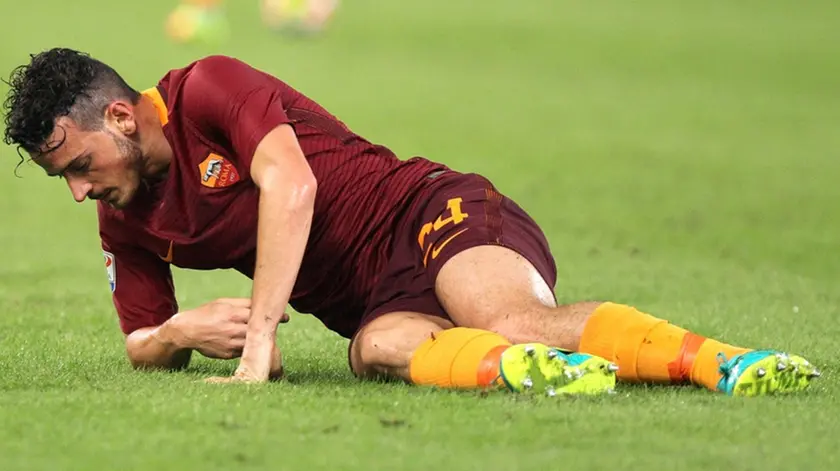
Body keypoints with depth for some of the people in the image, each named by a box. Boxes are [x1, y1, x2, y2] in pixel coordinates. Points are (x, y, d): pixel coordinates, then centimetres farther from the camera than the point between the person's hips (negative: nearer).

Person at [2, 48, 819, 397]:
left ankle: (733, 363, -49)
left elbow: (290, 185, -20)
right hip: (377, 305, 6)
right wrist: (179, 333, -2)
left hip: (428, 214, -6)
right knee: (383, 349, -32)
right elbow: (140, 346, 24)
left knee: (512, 321, -35)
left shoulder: (207, 90, -6)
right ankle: (518, 371, -57)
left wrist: (259, 334, -23)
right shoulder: (126, 222, 16)